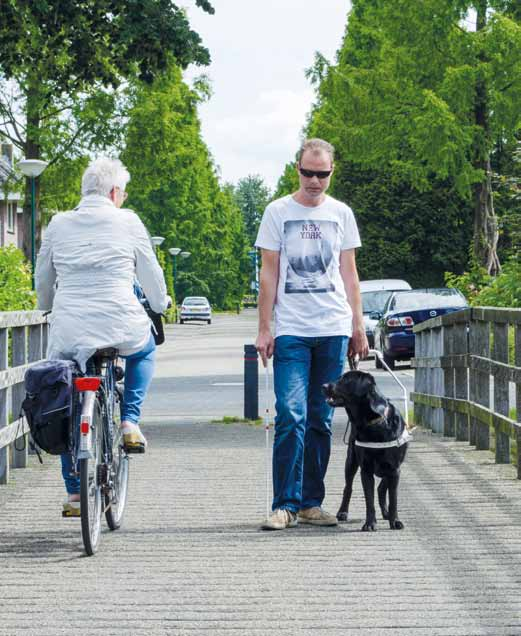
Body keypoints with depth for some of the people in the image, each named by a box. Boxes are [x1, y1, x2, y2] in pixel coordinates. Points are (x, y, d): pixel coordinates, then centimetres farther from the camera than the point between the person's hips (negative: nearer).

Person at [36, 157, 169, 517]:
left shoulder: (59, 225, 8)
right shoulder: (127, 222, 1)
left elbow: (43, 281, 17)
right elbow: (151, 274, 9)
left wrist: (49, 308, 38)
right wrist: (161, 305, 29)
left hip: (68, 332, 1)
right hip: (121, 328, -1)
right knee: (145, 350, 34)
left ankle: (74, 493, 15)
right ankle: (130, 422, 15)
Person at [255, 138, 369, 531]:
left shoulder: (341, 214, 11)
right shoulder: (278, 212, 3)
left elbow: (349, 274, 15)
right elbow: (269, 274, 3)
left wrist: (358, 328, 10)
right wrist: (264, 329, -2)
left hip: (333, 332, 3)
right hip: (291, 332, -3)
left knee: (321, 421, 5)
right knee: (291, 416, -13)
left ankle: (311, 502, 11)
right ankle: (285, 505, -12)